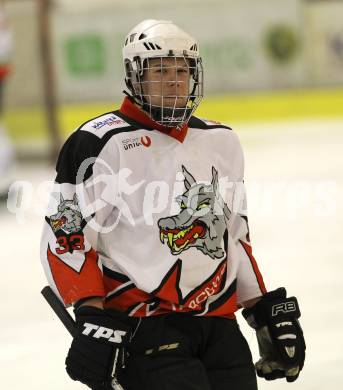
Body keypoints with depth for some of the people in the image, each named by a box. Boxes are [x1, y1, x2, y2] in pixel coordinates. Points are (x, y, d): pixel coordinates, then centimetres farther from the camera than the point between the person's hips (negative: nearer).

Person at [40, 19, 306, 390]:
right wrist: (92, 319, -17)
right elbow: (65, 238, -9)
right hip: (140, 325, -7)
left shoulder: (222, 143, 15)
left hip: (218, 325, 7)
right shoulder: (100, 143, -6)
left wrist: (268, 313, 18)